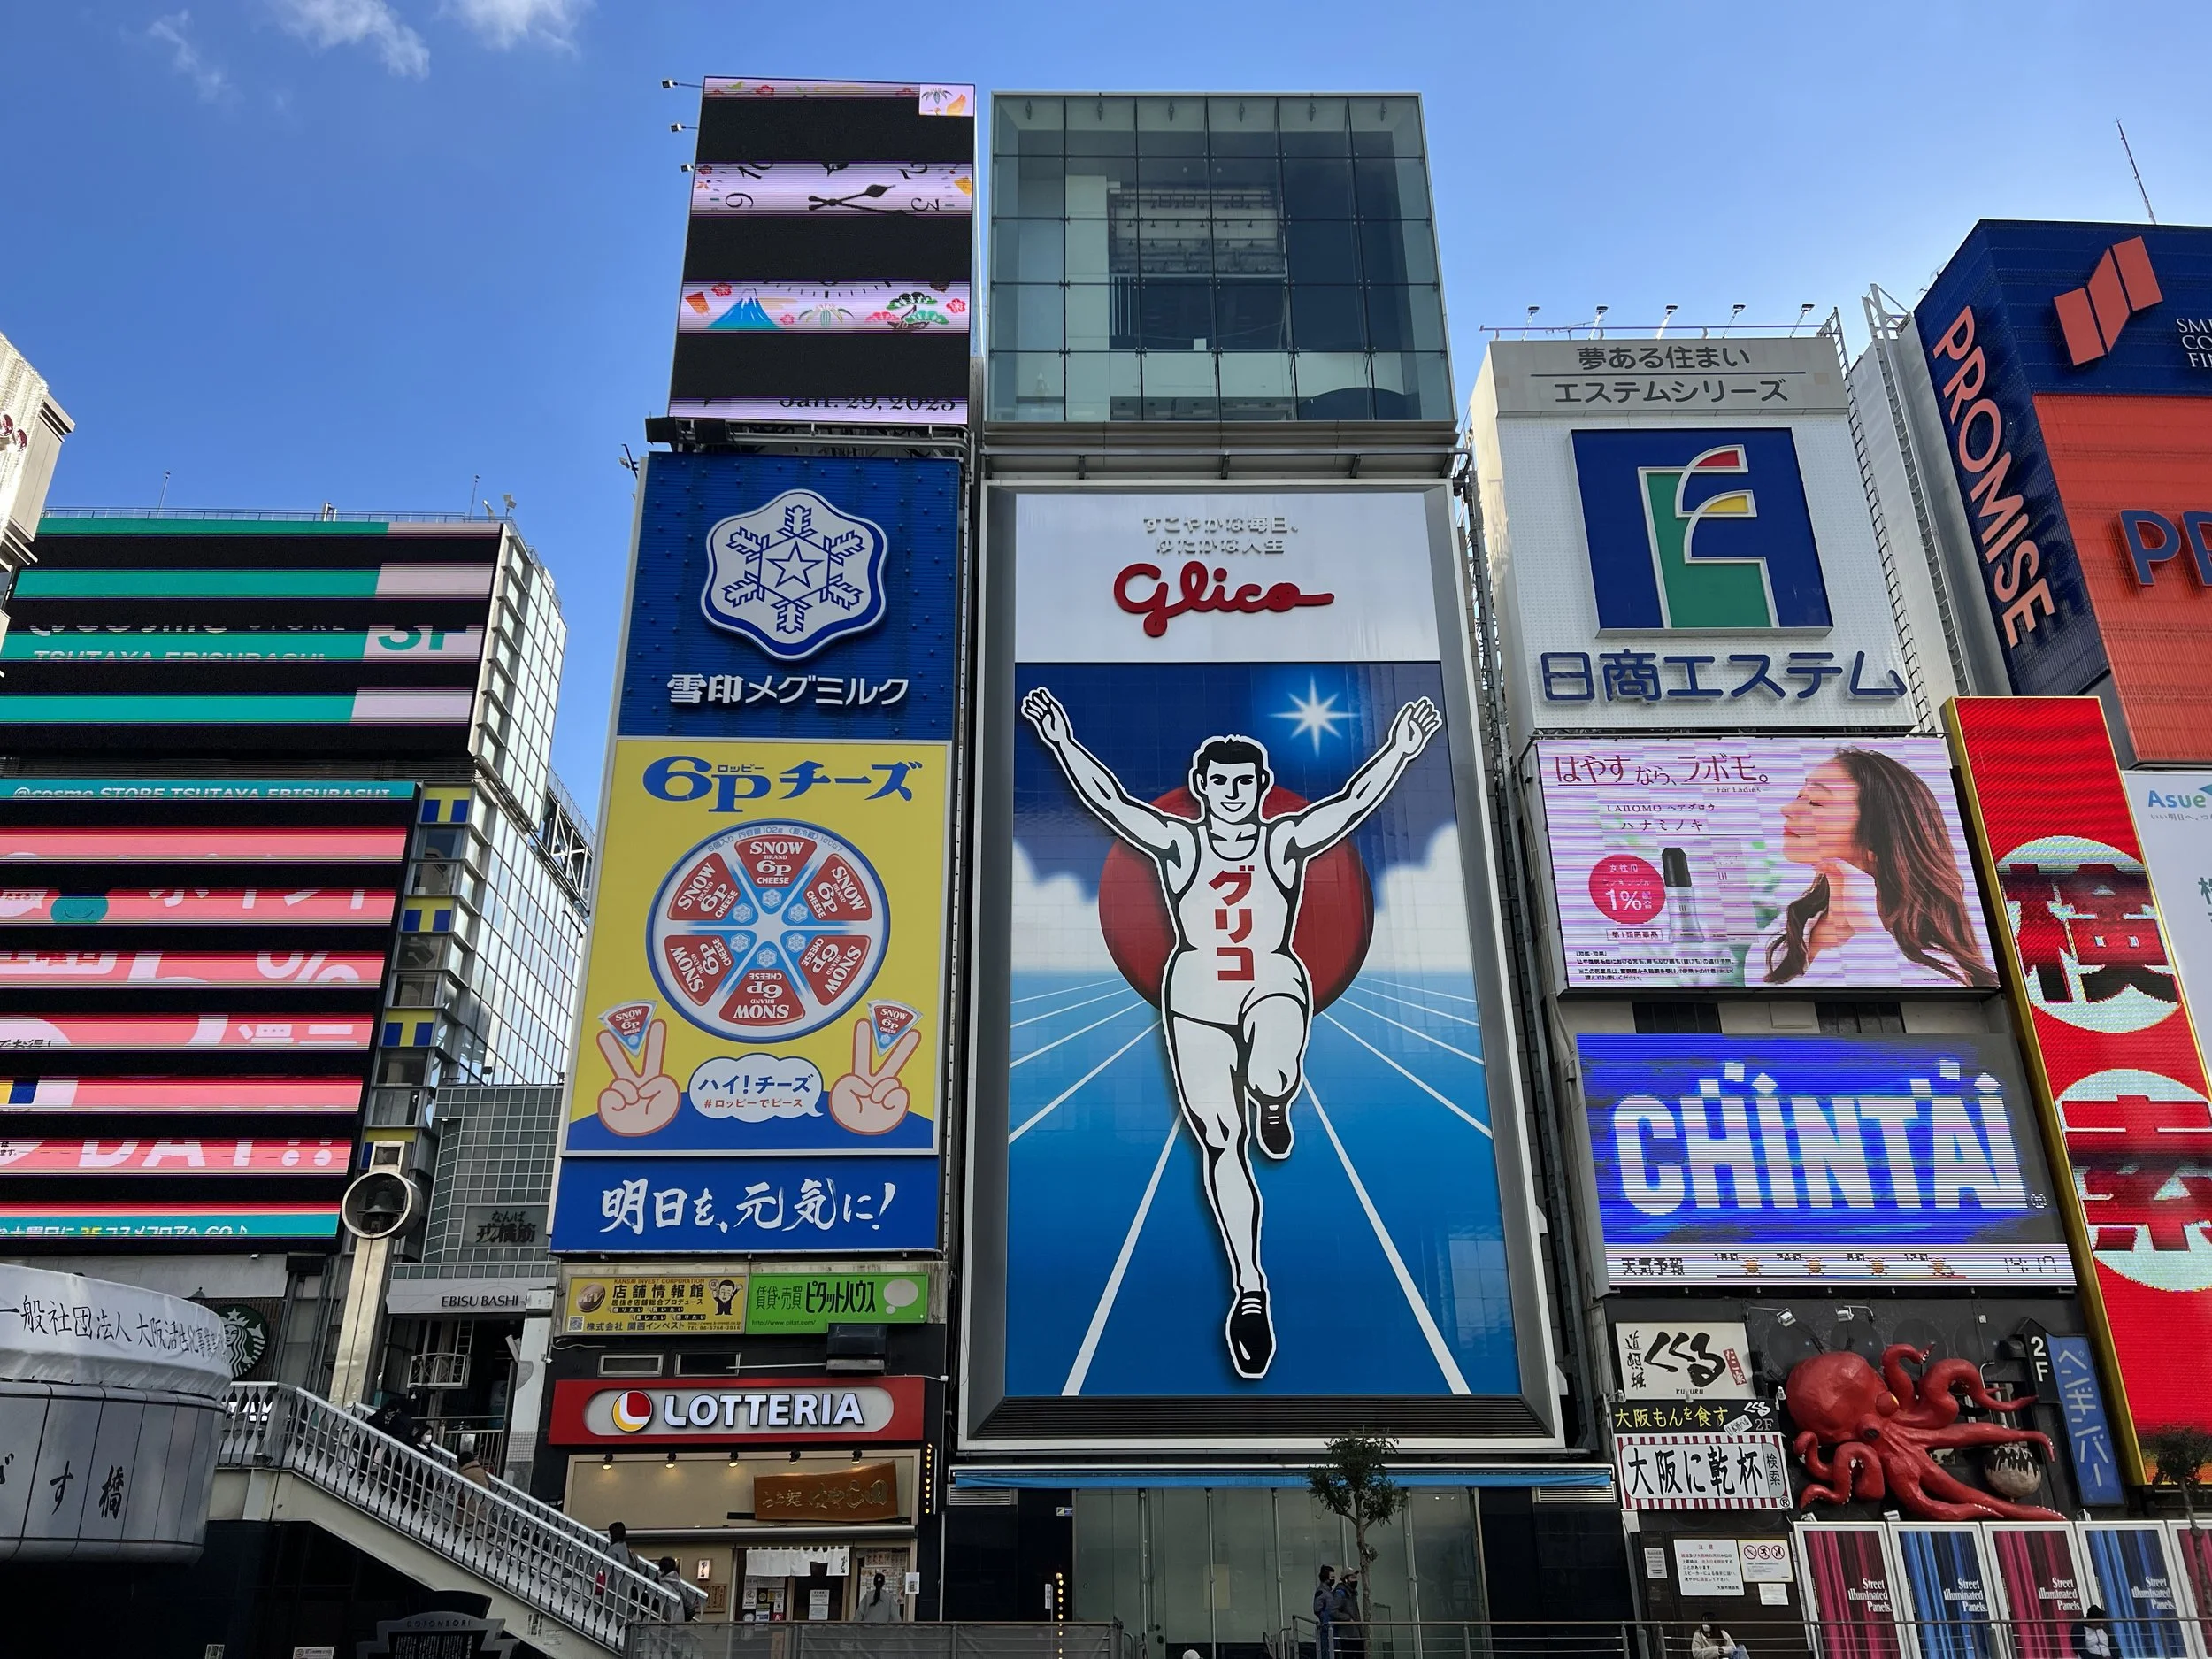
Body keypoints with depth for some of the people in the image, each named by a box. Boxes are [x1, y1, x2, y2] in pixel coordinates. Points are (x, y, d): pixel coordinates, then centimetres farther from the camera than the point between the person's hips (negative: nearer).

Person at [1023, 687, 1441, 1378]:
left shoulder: (1286, 842, 3)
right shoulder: (1177, 844, 3)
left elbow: (1353, 802, -8)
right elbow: (1108, 800, -5)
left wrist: (1399, 749, -18)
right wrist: (1061, 741, -14)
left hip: (1275, 986, -1)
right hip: (1196, 995, 1)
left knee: (1268, 1079, -34)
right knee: (1222, 1146, -1)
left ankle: (1274, 1104, 7)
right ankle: (1249, 1288, 10)